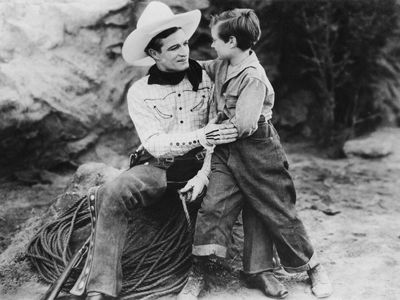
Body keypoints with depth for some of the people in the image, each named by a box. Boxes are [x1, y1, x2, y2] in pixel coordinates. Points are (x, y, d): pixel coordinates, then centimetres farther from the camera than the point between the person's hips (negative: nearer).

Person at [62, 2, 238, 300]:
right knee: (113, 193, -26)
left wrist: (205, 174, -14)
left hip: (200, 165, 1)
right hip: (159, 167, -1)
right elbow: (155, 144, -14)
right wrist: (200, 136, -30)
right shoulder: (140, 93, -3)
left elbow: (222, 130, -2)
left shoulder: (206, 78, -2)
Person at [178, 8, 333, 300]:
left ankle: (314, 268, 27)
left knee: (278, 213, 5)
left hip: (257, 152, -6)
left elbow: (243, 125, -26)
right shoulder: (222, 66, 4)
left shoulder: (253, 78, -21)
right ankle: (198, 274, 5)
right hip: (227, 150, 7)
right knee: (212, 205, -6)